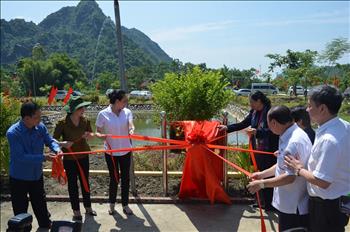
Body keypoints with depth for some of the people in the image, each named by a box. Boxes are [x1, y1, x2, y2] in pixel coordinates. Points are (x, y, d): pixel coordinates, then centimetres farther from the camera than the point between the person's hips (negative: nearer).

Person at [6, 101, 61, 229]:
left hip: (37, 174, 5)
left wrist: (57, 149, -23)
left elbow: (50, 140, -1)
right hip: (19, 177, -5)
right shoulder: (13, 133, -27)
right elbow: (21, 157, -30)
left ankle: (45, 225, 47)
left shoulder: (40, 127, -12)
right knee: (20, 208, 14)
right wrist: (43, 158, -32)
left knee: (40, 203, 25)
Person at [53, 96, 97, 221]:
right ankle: (76, 211, 26)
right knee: (72, 184, 9)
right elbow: (54, 140, -13)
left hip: (83, 157, 4)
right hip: (69, 159, -3)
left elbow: (90, 133, 8)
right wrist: (63, 143, -33)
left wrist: (89, 135, -15)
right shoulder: (62, 123, -18)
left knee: (85, 182, 16)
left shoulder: (85, 120, -7)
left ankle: (88, 207, 33)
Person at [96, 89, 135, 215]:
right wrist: (104, 137, -23)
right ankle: (112, 204, 35)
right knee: (114, 178, 11)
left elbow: (131, 125, -22)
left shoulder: (127, 112, -5)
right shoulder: (103, 114, -11)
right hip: (111, 152, -2)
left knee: (125, 178, 11)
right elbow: (98, 132, -2)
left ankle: (125, 205, 29)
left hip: (125, 151, 2)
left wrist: (131, 130, -45)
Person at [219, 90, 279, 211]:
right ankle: (264, 200, 32)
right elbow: (243, 124, 13)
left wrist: (257, 132, -33)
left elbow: (272, 131, -24)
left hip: (269, 151, -7)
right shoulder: (253, 112, 5)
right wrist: (227, 127, 8)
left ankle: (270, 203, 21)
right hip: (258, 150, 7)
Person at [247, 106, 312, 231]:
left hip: (294, 205, -9)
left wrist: (261, 184, -20)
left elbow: (289, 177, -28)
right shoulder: (290, 135, 4)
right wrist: (263, 174, 12)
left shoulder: (294, 142, -29)